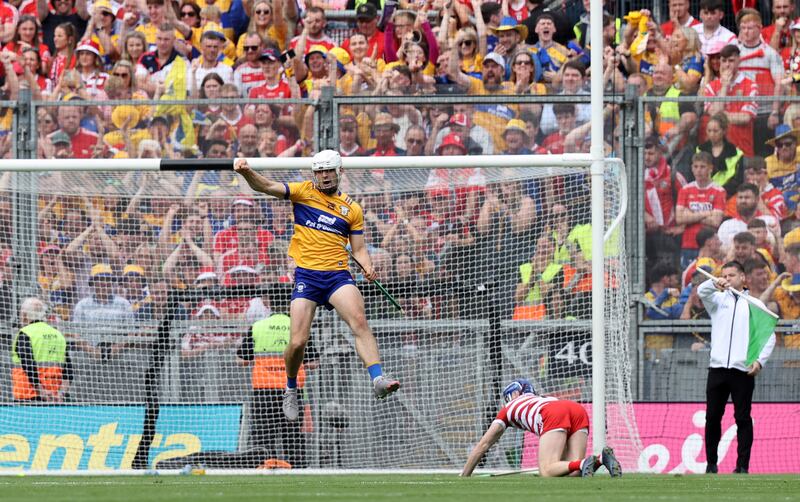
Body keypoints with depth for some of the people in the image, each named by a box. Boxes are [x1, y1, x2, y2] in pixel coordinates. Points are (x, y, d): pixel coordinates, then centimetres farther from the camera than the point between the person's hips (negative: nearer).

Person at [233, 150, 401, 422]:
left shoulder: (352, 209, 14)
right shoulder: (303, 192, 9)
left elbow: (358, 248, 16)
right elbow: (267, 187, -3)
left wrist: (368, 267, -5)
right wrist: (247, 172, -22)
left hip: (338, 274, 1)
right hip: (306, 275, -1)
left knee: (359, 320, -25)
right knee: (298, 341, -8)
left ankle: (378, 379, -34)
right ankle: (291, 388, 20)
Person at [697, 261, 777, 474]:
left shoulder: (755, 304, 10)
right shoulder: (718, 300, 14)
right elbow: (702, 292, -7)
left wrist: (760, 360, -8)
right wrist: (714, 284, -29)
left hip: (743, 370, -2)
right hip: (718, 367, 2)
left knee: (743, 418, -2)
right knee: (712, 417, 3)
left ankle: (743, 465, 0)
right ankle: (711, 463, 11)